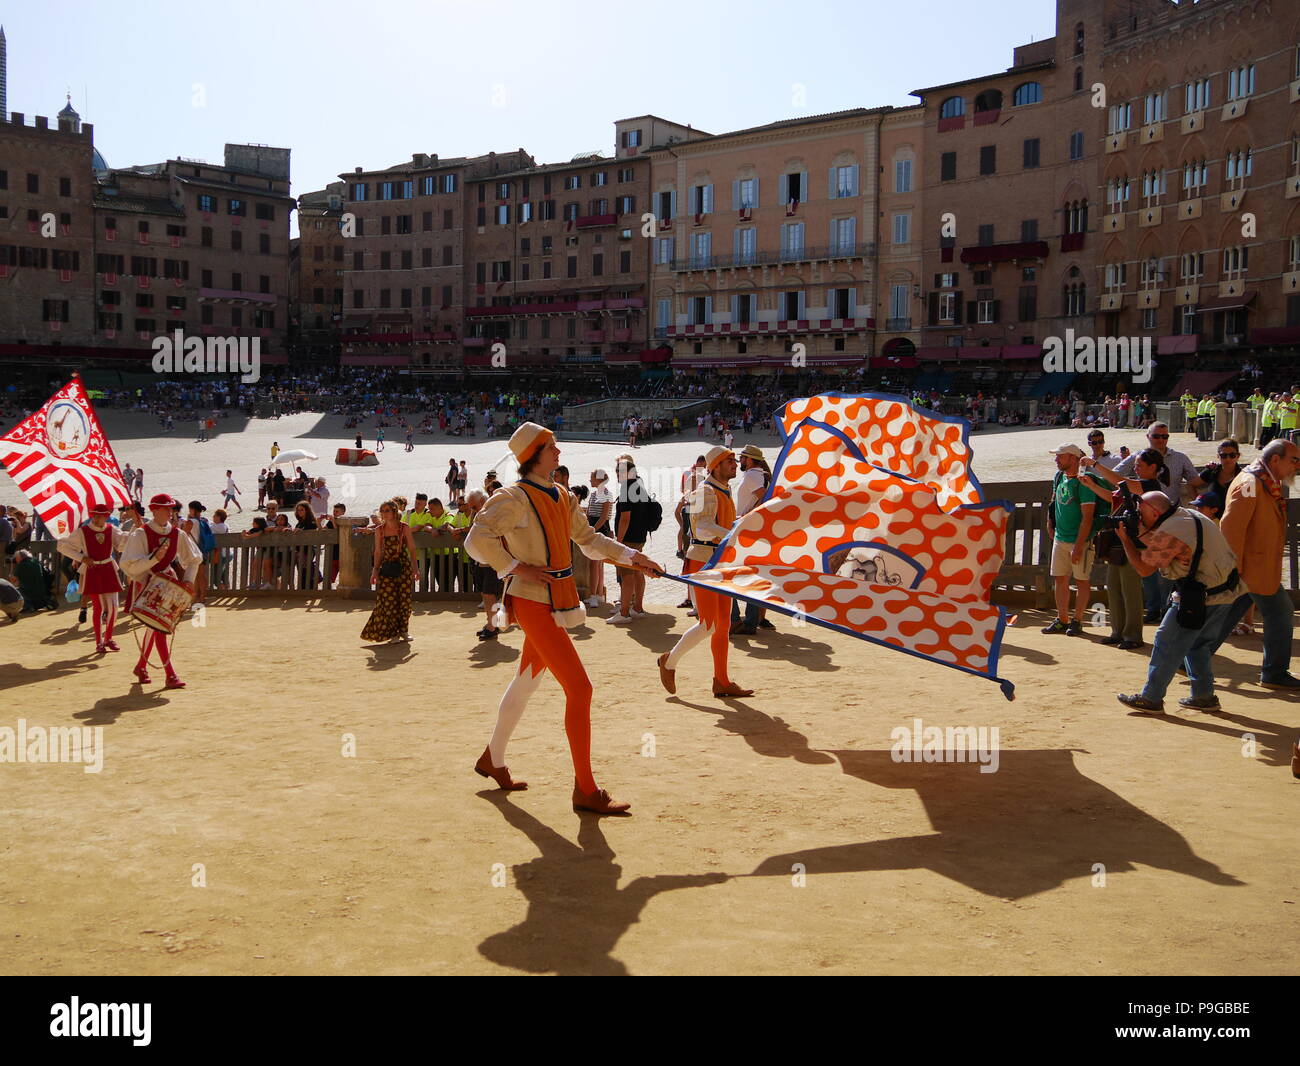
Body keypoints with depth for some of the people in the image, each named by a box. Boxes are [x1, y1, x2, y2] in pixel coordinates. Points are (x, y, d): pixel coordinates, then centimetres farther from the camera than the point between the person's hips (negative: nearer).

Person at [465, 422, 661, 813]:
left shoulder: (561, 497, 12)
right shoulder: (515, 498, -13)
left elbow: (588, 538, 21)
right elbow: (477, 540, -20)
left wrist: (631, 557, 14)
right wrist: (517, 568, -22)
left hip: (556, 602, 9)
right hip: (532, 602, -9)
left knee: (526, 683, 21)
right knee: (579, 688, -12)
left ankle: (492, 760, 40)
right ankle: (585, 791, -4)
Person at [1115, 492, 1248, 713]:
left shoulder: (1169, 532, -19)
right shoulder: (1188, 515, 11)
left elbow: (1144, 568, -13)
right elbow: (1153, 544, 16)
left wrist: (1124, 539, -5)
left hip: (1203, 596, -10)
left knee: (1168, 643, 0)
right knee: (1199, 645, 20)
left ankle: (1151, 699, 4)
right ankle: (1204, 696, 24)